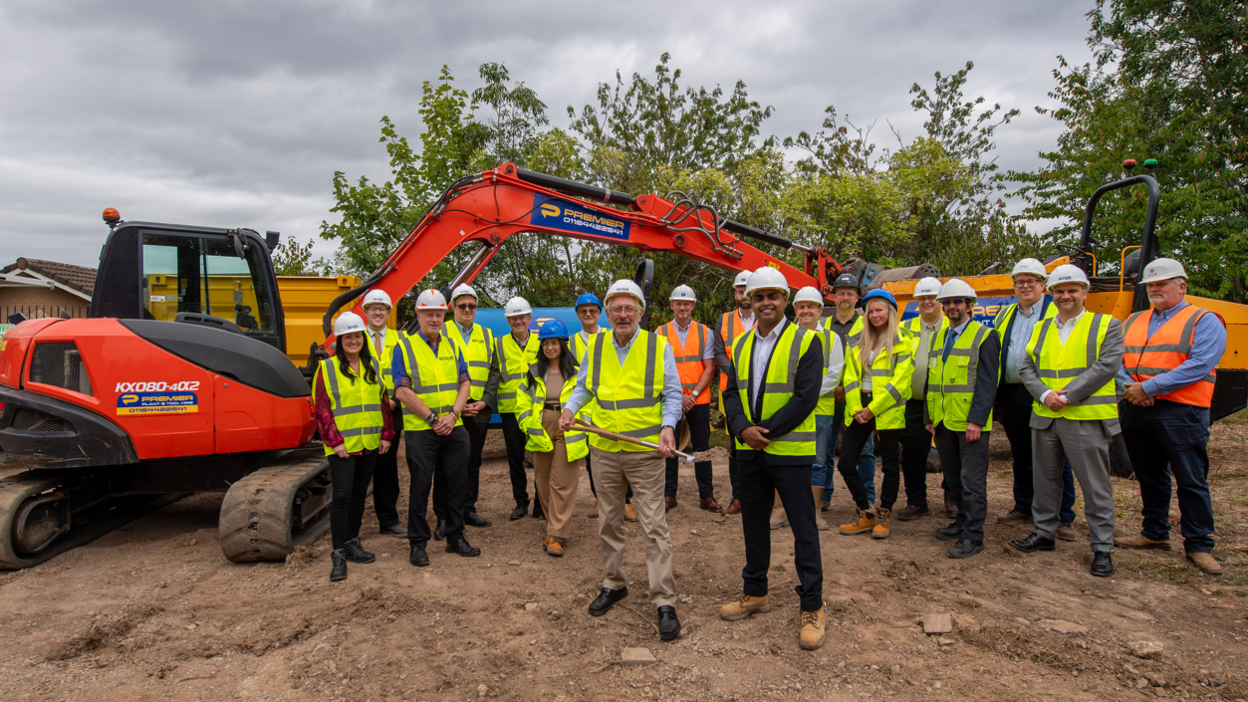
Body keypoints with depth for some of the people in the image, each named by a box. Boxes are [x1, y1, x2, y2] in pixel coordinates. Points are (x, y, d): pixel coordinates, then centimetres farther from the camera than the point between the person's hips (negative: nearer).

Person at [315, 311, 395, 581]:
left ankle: (352, 542, 26)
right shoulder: (327, 368, -4)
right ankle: (338, 554, -1)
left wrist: (386, 434, 8)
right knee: (342, 495, -8)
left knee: (359, 493, 13)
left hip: (369, 444, 5)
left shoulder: (373, 366, 10)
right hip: (342, 445, -5)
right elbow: (322, 408, -7)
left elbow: (384, 401, 13)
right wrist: (334, 441, -13)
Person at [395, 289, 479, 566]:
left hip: (454, 429, 5)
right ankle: (418, 543, 15)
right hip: (420, 430, -4)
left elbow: (465, 383, 9)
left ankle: (456, 537, 24)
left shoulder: (451, 346, 12)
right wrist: (433, 418, -13)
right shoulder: (405, 347, -3)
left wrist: (452, 414, -7)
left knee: (457, 483, 10)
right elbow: (402, 390, -10)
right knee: (420, 486, 2)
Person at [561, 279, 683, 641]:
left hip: (645, 452, -4)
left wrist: (667, 426, -17)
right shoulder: (595, 347, 5)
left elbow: (672, 394, 0)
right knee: (608, 523, 15)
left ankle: (665, 602, 4)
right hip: (604, 450, 4)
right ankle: (614, 584, 33)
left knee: (654, 526, -3)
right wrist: (569, 408, -1)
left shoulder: (658, 346, -4)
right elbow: (583, 387, 17)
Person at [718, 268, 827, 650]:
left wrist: (766, 431, -16)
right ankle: (755, 593, 32)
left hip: (789, 451, -5)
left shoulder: (806, 341, -7)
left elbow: (806, 397, -16)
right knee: (753, 523, 16)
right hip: (749, 451, 6)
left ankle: (812, 607, 14)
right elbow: (731, 393, 6)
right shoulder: (741, 345, 10)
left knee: (803, 529, 1)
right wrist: (743, 429, -12)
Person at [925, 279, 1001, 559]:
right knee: (953, 478, 16)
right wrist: (929, 417, 10)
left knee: (972, 480, -2)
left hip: (971, 423, -6)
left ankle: (973, 535, 5)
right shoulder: (937, 338, 15)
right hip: (943, 422, 7)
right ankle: (963, 521, 31)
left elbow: (987, 382, -11)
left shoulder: (985, 337, -4)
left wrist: (976, 420, -17)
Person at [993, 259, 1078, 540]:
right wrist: (997, 400, 13)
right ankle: (1023, 508, 25)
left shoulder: (1057, 313, 0)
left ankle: (1063, 517, 10)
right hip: (1012, 397, 5)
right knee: (1021, 456, 14)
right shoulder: (1004, 316, 15)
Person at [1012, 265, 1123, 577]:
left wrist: (1068, 395, -16)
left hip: (1087, 419, -5)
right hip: (1044, 418, 5)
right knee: (1045, 479, 14)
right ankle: (1044, 533, 28)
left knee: (1095, 486, 0)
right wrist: (1045, 394, -10)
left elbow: (1107, 366, -11)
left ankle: (1102, 548, 11)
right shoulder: (1041, 329, 14)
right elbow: (1027, 367, 8)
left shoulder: (1107, 326, 1)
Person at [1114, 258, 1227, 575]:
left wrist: (1148, 387, -17)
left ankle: (1199, 546, 10)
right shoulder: (1133, 322, 17)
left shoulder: (1203, 321, -1)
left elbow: (1199, 365, -15)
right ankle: (1155, 533, 27)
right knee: (1149, 477, 15)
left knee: (1191, 481, 0)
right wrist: (1128, 386, -10)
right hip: (1136, 410, 6)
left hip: (1181, 414, -5)